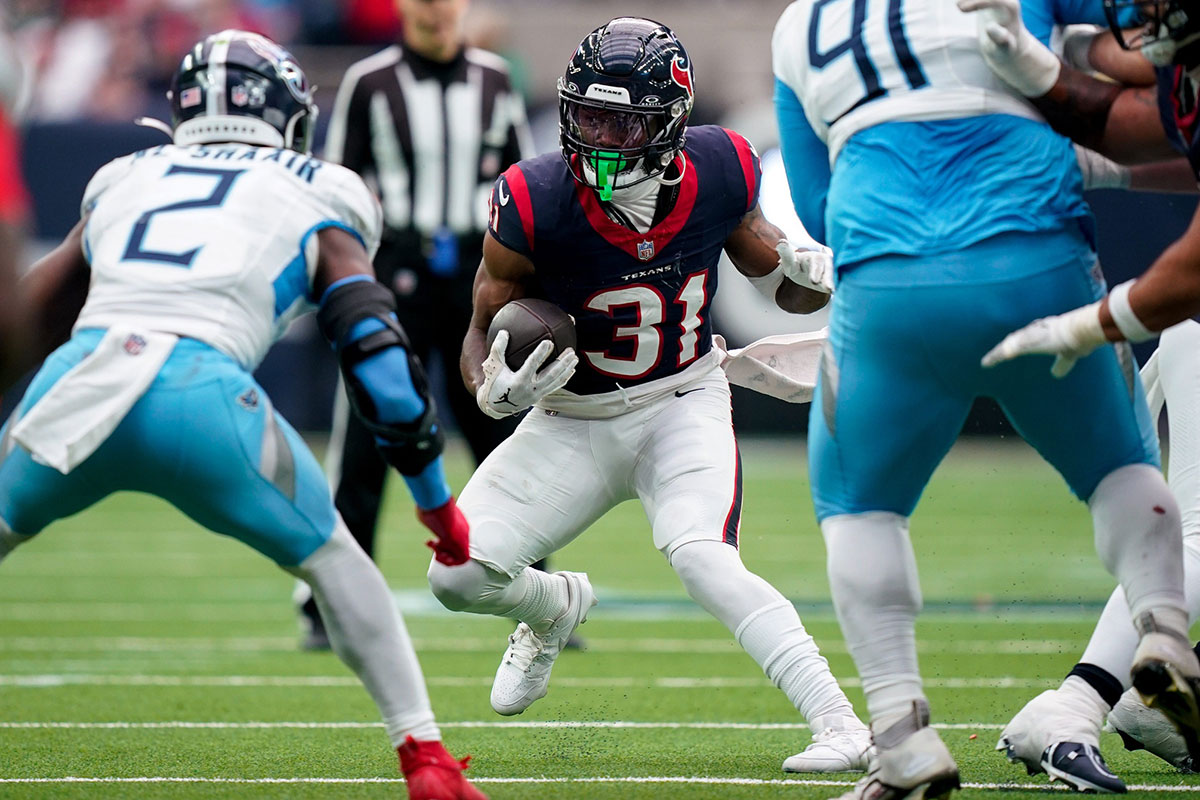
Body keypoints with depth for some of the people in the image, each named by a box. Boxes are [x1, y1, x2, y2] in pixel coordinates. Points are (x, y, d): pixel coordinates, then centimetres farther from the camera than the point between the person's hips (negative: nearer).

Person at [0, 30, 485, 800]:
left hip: (78, 386, 2)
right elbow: (382, 363, 14)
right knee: (332, 557, 21)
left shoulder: (124, 182, 30)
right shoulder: (315, 200, 22)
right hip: (202, 393, -2)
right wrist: (438, 506, 24)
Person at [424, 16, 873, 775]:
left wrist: (807, 276, -20)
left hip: (682, 405, -1)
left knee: (701, 557, -28)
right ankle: (556, 606, 29)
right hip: (571, 421, 1)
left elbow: (765, 266, 4)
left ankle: (842, 727, -27)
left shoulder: (718, 173, -17)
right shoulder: (534, 205, -23)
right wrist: (495, 390, -32)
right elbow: (484, 331, -9)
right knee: (459, 574, -8)